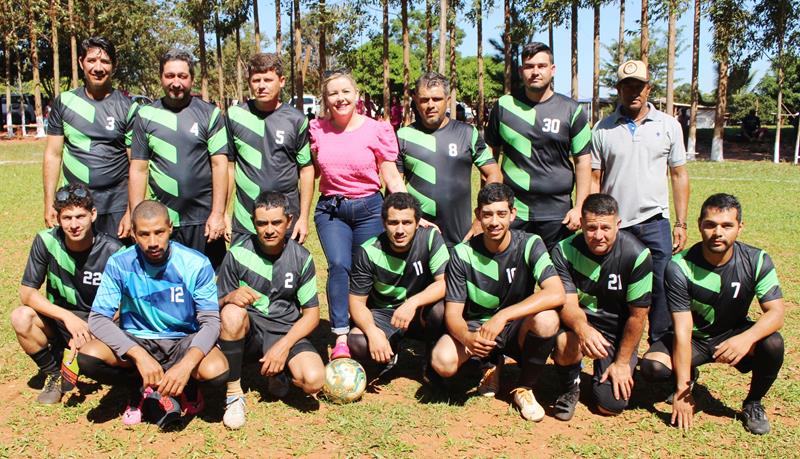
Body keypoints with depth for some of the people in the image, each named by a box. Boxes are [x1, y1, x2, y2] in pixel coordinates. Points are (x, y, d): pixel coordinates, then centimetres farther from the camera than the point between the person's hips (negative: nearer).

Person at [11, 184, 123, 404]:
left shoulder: (112, 251, -18)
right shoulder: (46, 241, -12)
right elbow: (27, 292, -11)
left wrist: (86, 333, -26)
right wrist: (67, 317, -26)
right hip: (58, 321, 2)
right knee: (21, 317, -27)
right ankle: (54, 376, -2)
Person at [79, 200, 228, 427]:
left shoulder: (196, 264, -14)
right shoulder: (119, 264, -11)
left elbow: (211, 321, -15)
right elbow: (98, 319, -15)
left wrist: (186, 364, -34)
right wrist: (140, 355, -30)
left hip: (183, 342, -1)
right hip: (137, 340, 2)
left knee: (216, 371, -33)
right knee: (88, 357, -28)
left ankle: (186, 383, 5)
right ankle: (143, 387, 1)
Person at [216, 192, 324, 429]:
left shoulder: (301, 258, -3)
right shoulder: (238, 254, -7)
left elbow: (312, 313, 0)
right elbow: (216, 304, -2)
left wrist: (283, 346, -15)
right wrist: (231, 297, -27)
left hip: (286, 332, 1)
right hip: (248, 331, -1)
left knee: (313, 380, -27)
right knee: (233, 312, -36)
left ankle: (279, 375, 11)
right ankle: (234, 395, -17)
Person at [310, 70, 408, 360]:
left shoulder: (378, 130, -4)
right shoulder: (317, 129, 2)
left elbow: (392, 177, -1)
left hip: (369, 208, -1)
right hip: (330, 209, 1)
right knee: (339, 266, -20)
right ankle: (341, 338, -14)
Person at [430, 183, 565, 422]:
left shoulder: (530, 244, -14)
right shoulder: (463, 254, -11)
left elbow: (557, 294, -29)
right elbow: (453, 312, -12)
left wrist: (503, 316, -37)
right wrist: (467, 337, -35)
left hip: (516, 329, -1)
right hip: (476, 328, 1)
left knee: (546, 320, -34)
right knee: (442, 361, -29)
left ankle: (524, 387, -6)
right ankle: (492, 364, 8)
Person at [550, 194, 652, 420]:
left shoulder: (637, 256, -19)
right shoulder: (564, 251, -15)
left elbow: (637, 315, -12)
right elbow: (567, 302, -22)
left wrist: (622, 362, -8)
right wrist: (582, 328, -46)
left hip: (617, 330, 0)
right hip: (579, 321, 0)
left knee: (611, 405, -10)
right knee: (566, 347, -35)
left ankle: (605, 370, 25)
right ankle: (570, 388, 0)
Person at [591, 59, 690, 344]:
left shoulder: (669, 125, 6)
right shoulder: (603, 129, 4)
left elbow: (679, 175, 8)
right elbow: (594, 179, 4)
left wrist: (681, 224, 4)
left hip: (655, 222, 0)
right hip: (613, 225, 0)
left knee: (662, 290, 0)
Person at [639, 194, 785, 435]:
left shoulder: (757, 261, -15)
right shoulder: (680, 267, -22)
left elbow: (776, 312, -21)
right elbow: (683, 330, -24)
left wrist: (746, 338, -44)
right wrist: (682, 390, -28)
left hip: (734, 335, 1)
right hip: (695, 338, -1)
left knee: (773, 343, -30)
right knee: (652, 367, -27)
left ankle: (753, 403, 0)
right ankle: (689, 376, 12)